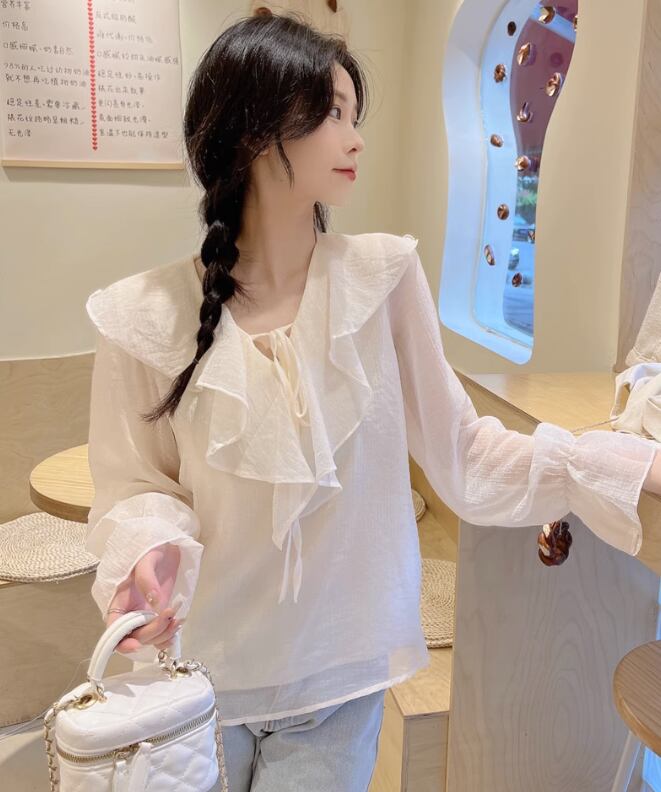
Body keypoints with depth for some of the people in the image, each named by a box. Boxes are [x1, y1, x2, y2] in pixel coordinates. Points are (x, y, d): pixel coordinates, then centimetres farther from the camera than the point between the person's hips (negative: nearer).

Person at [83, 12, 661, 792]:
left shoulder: (383, 277, -9)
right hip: (198, 672, 0)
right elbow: (134, 489, -5)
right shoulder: (147, 315, -13)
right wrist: (151, 551, -26)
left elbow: (460, 454, -6)